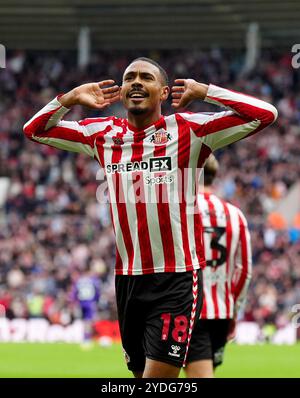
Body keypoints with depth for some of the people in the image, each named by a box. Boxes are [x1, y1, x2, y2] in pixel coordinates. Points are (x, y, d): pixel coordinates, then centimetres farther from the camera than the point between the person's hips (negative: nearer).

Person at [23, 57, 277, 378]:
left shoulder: (189, 131, -4)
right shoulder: (102, 134, 9)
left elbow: (264, 114, -9)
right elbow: (35, 130, 20)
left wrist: (205, 92, -9)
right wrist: (71, 98, 5)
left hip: (177, 279, -5)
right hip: (127, 277, 5)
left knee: (158, 375, -11)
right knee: (141, 371, 11)